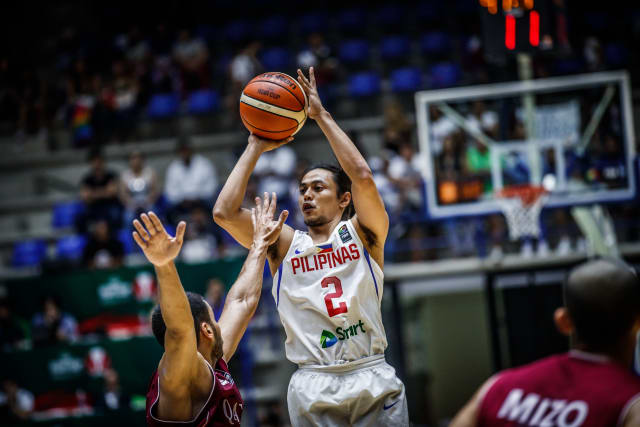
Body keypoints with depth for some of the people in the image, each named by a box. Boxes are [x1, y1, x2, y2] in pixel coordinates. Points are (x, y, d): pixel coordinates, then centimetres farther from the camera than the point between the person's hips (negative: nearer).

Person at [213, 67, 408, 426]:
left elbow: (362, 177, -9)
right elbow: (225, 212, 1)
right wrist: (256, 147, 8)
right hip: (314, 386, 1)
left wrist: (322, 115, -2)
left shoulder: (361, 233, 9)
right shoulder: (285, 244, 13)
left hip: (373, 379, -1)